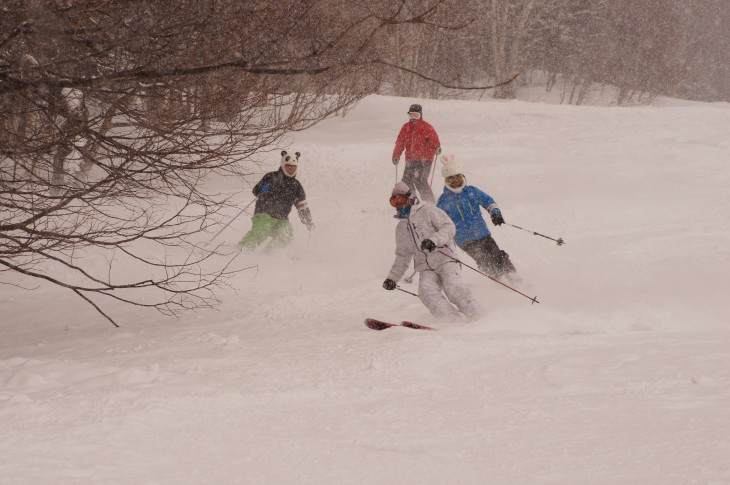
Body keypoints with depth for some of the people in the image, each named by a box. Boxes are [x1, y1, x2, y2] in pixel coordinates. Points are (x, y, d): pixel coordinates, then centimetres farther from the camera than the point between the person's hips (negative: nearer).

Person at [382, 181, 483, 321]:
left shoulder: (427, 211, 4)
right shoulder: (401, 228, 23)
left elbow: (449, 227, -6)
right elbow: (402, 256, 31)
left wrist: (434, 239, -22)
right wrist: (392, 277, 23)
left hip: (445, 259, -5)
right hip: (426, 269, 5)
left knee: (452, 288, -29)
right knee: (426, 291, -26)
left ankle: (475, 315, -18)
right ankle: (453, 320, -33)